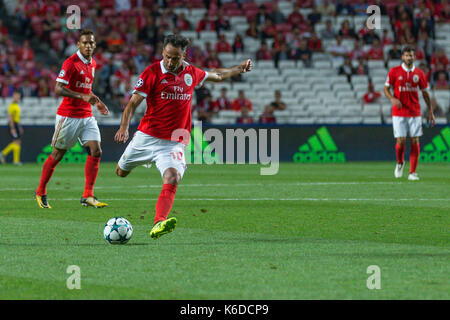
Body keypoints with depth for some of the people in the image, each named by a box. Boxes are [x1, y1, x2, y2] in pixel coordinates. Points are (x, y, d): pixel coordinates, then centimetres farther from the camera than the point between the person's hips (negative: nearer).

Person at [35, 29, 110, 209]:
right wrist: (83, 96, -31)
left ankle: (87, 197, -7)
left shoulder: (92, 63, 12)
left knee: (95, 151, -8)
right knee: (58, 154, 4)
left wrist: (96, 102, 17)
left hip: (86, 116, 7)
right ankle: (41, 192, 21)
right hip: (68, 116, -6)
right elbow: (58, 89, -22)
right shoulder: (71, 63, -14)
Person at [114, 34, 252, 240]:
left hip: (174, 142, 1)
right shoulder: (152, 73, -9)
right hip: (147, 136, -1)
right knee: (121, 172, 16)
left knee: (172, 179, -25)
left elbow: (216, 76, 28)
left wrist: (239, 69, 27)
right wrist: (124, 127, -27)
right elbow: (133, 103, -12)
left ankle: (159, 223, -39)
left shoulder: (191, 73, 5)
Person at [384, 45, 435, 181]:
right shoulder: (394, 71, -1)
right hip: (399, 113, -2)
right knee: (401, 141, -8)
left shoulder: (419, 73, 5)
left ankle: (413, 172, 1)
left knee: (415, 141, -4)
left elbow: (425, 93, 11)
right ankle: (400, 162, 23)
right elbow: (386, 88, 4)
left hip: (415, 113, 2)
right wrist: (393, 99, -16)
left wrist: (430, 111, 8)